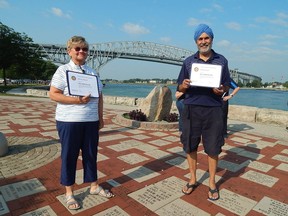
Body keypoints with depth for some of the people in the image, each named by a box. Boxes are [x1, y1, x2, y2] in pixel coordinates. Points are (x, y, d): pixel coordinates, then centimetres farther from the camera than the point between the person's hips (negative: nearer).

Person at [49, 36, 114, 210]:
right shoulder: (63, 70, -3)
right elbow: (53, 94, -10)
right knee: (69, 156, 8)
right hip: (69, 121, -4)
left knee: (91, 154, 13)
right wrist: (76, 100, -21)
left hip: (91, 121, 4)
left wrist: (101, 117, 8)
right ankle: (69, 193, 24)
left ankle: (94, 186, 31)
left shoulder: (93, 72, 11)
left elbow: (100, 96, 12)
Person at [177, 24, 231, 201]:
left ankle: (212, 183, 25)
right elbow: (180, 87, 9)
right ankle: (193, 180, 27)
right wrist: (184, 85, -14)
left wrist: (221, 90, -14)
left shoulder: (221, 60, 7)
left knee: (213, 148, 6)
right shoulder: (188, 61, 8)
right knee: (190, 146, 7)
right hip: (192, 108, 1)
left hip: (213, 109, -1)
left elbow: (226, 86, 9)